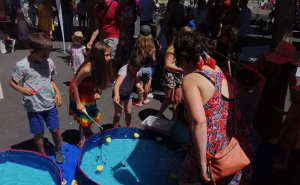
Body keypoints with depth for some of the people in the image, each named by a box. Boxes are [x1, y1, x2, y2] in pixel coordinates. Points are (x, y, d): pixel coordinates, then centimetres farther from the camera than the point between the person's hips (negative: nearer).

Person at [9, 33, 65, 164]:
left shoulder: (49, 63, -4)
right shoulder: (21, 66, -16)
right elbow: (12, 82, -5)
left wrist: (57, 92, -3)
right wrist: (22, 90, -24)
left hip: (50, 104, 3)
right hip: (33, 107, -2)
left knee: (55, 130, 10)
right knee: (39, 133, 12)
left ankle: (58, 151, 37)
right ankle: (42, 155, 35)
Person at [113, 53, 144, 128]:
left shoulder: (138, 71, -19)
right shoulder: (124, 70, -39)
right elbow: (117, 84, -56)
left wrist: (139, 86, -18)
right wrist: (116, 95, -73)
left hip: (128, 92, 5)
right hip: (119, 92, -5)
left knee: (128, 112, 13)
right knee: (118, 114, 0)